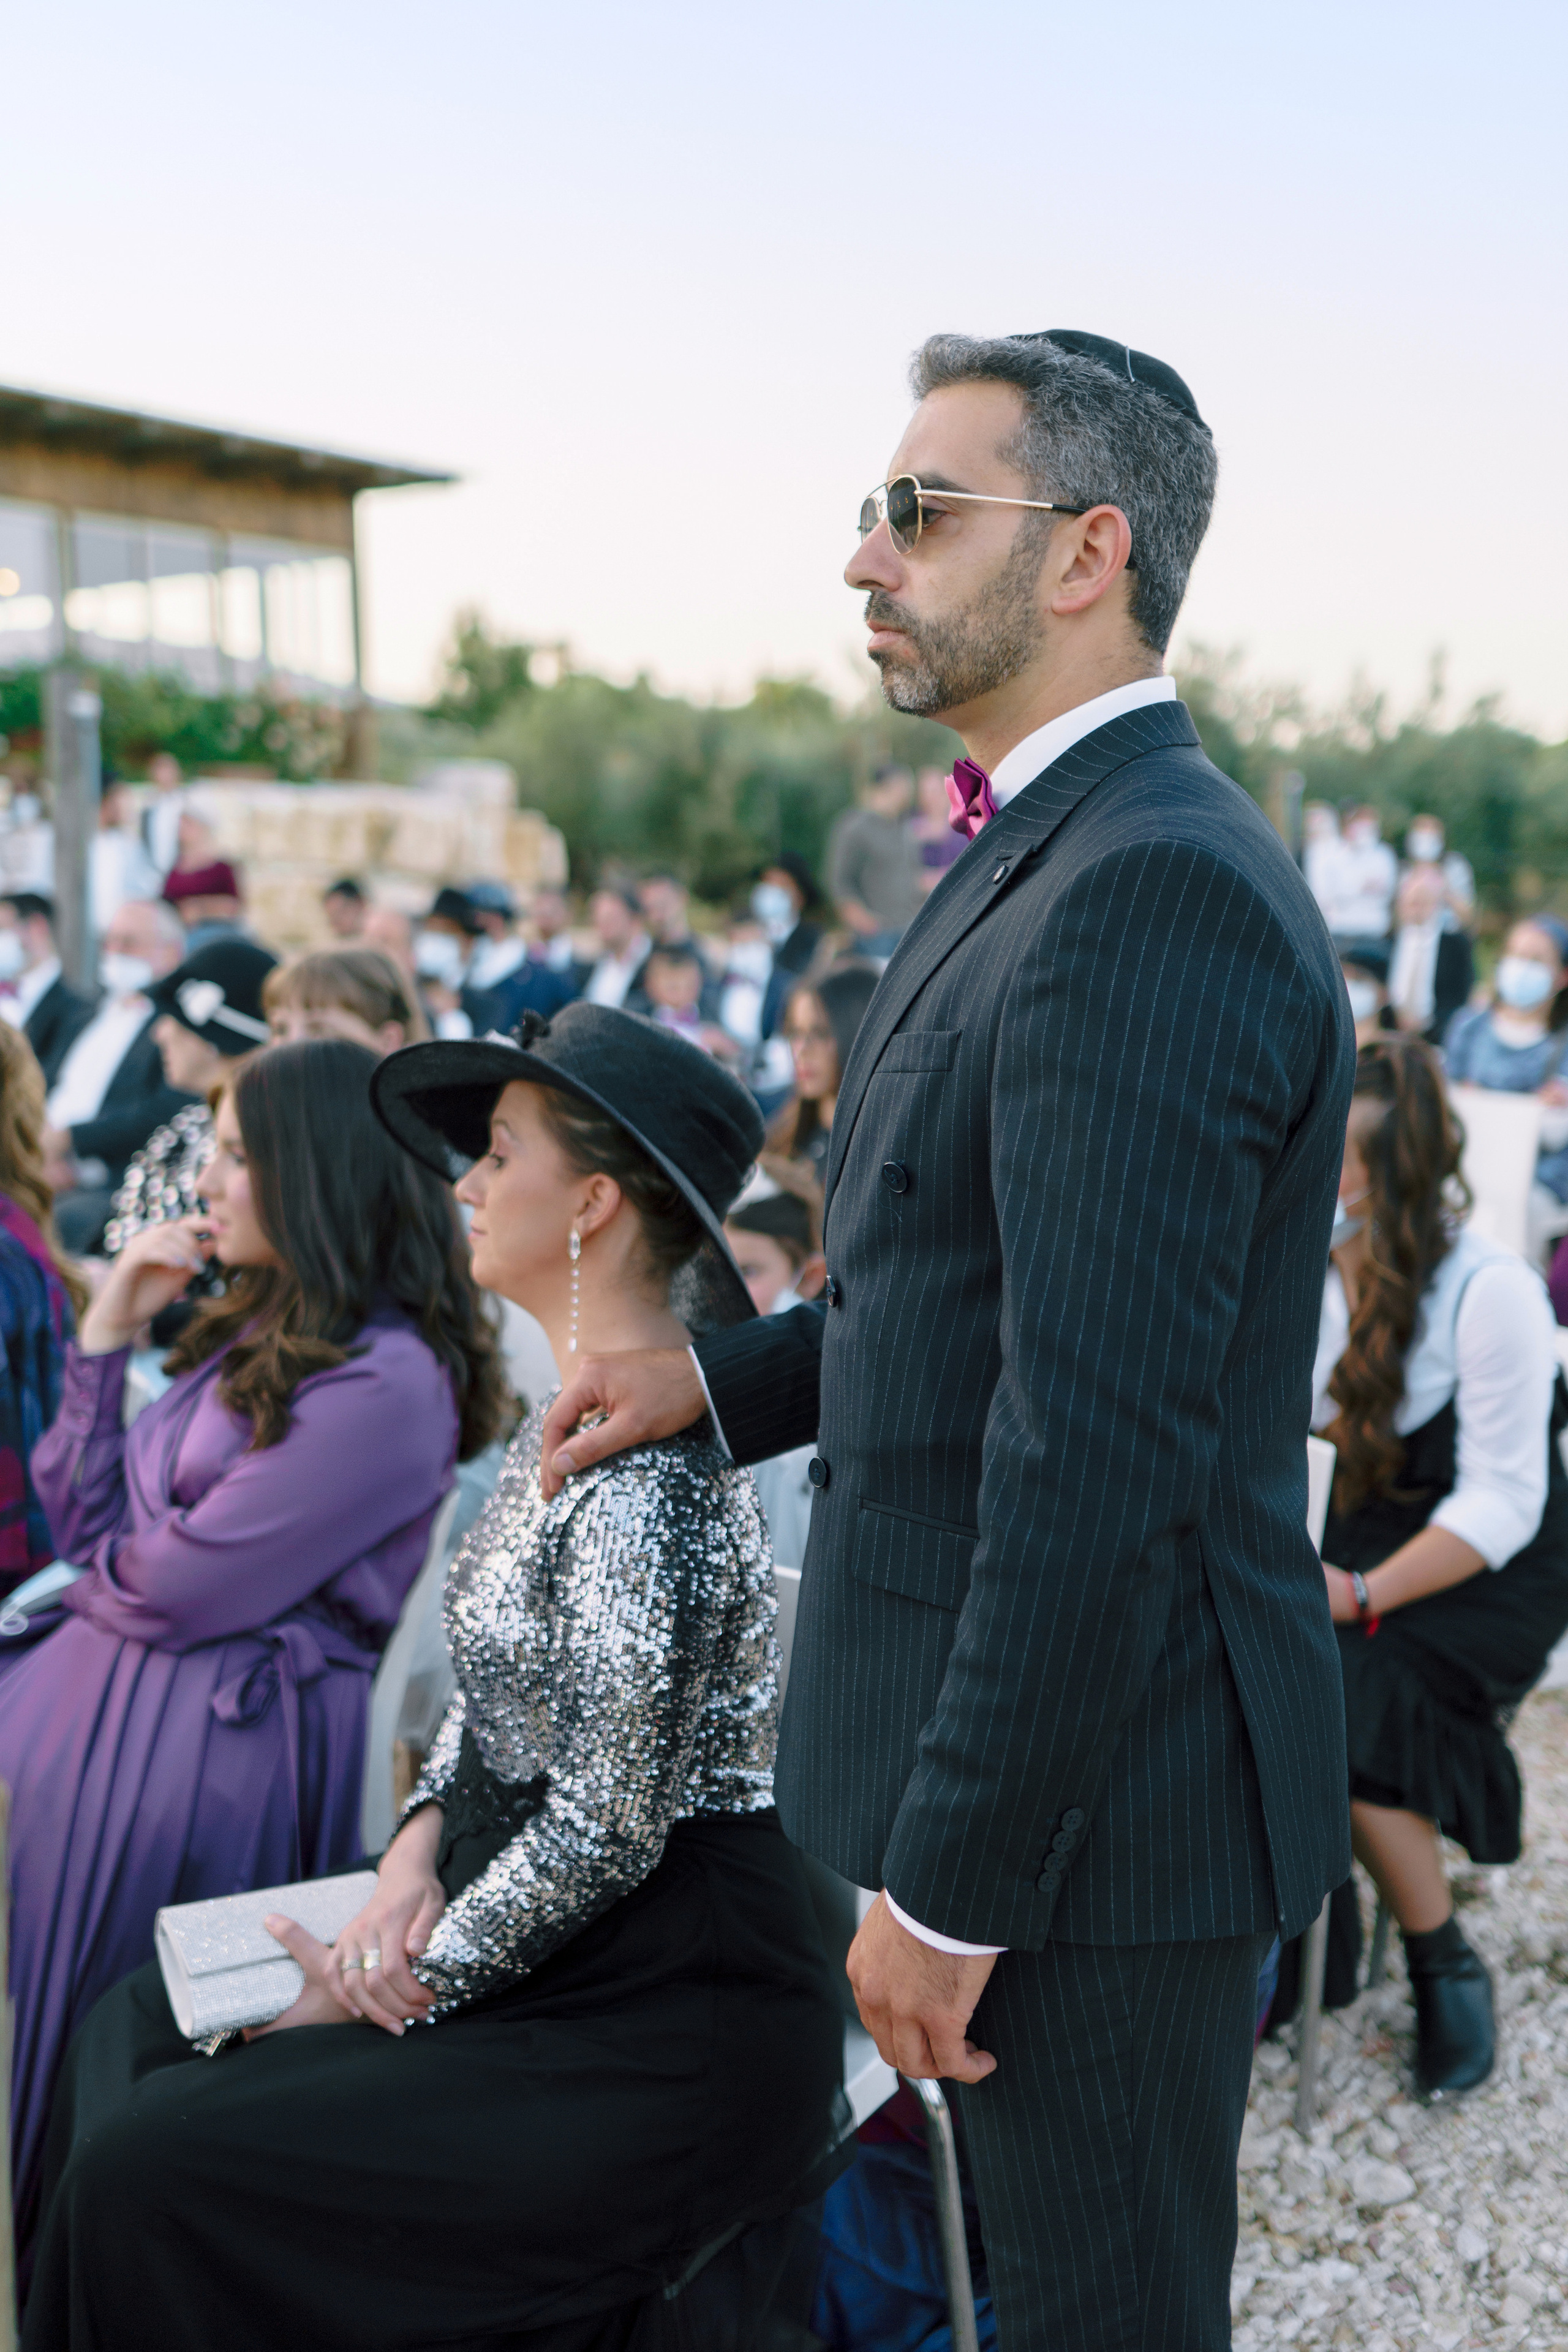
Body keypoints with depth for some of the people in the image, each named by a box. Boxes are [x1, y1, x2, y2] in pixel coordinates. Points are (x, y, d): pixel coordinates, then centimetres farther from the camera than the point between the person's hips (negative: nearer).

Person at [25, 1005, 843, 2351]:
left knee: (153, 2172, -13)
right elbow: (492, 1690, 16)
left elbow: (603, 1835, -23)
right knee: (143, 2029, 10)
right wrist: (417, 1851, -1)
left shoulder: (647, 1470, -24)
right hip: (565, 1957, 9)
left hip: (666, 2025, -9)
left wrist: (413, 1982, -11)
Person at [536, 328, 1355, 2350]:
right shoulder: (1051, 847, 10)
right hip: (1023, 1723, 10)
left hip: (1096, 1791, -9)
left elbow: (1101, 1443, -28)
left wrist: (949, 1880, -22)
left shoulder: (1156, 889, -24)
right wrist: (721, 1377, 10)